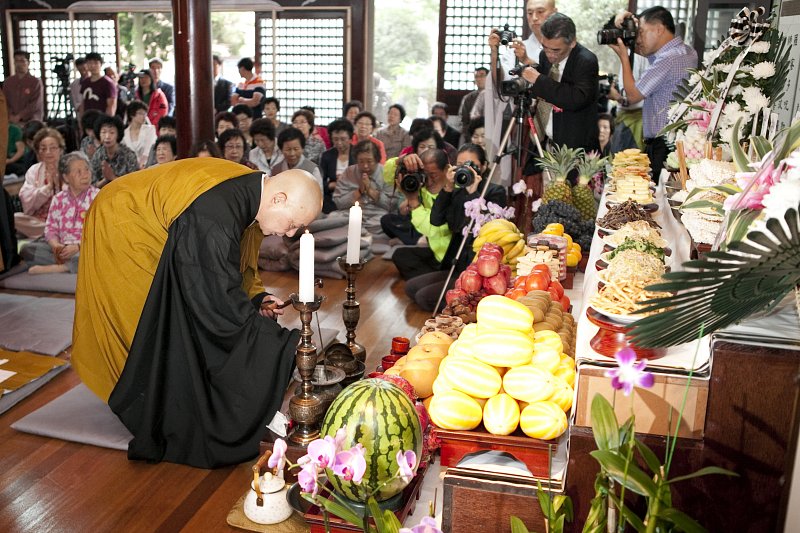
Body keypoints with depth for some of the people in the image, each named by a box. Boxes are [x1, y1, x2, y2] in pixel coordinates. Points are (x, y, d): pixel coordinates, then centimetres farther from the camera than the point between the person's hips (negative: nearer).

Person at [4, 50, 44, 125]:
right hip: (13, 121, 3)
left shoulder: (36, 82, -1)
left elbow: (35, 104, -9)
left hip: (31, 121, -3)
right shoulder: (8, 82, 13)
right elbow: (5, 102, 11)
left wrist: (19, 116, -15)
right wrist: (10, 116, -8)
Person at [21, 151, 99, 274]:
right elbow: (51, 228, 11)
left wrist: (78, 247, -20)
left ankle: (55, 267, -22)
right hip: (62, 249, 4)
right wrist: (56, 245, -12)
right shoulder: (58, 199, 12)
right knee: (26, 249, -13)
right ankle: (71, 266, -22)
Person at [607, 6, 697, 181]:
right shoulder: (687, 51, 13)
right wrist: (634, 23, 11)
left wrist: (623, 57, -1)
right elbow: (641, 48, 28)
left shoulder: (668, 60, -17)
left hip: (663, 146, -10)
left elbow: (632, 95, -9)